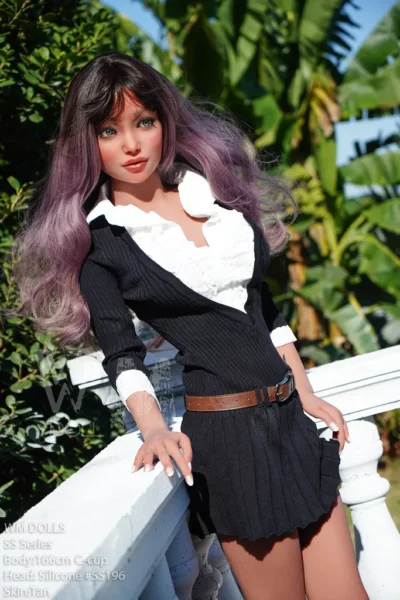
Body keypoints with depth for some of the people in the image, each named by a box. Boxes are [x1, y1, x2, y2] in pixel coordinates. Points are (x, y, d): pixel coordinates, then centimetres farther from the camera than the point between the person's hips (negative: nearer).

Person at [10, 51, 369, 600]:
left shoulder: (216, 187, 12)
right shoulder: (95, 241, -2)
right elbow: (121, 353, -10)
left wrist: (308, 394, 16)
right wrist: (154, 428, -27)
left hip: (290, 415, 5)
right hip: (224, 430, -5)